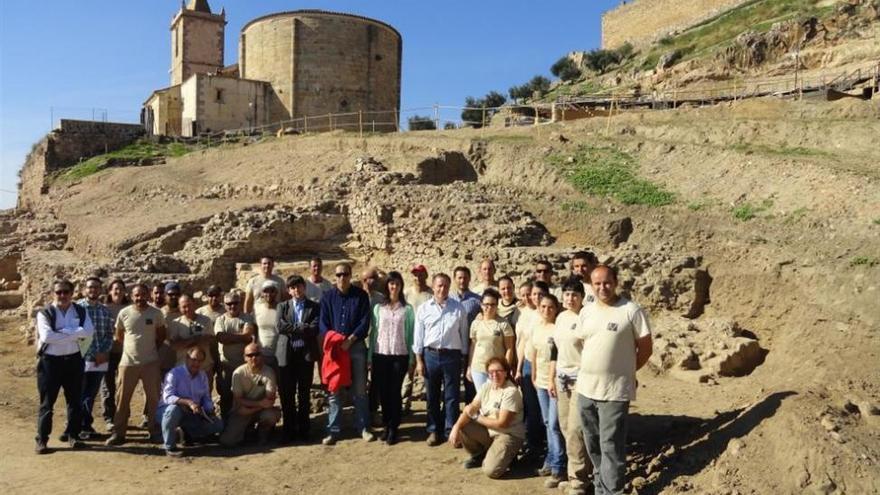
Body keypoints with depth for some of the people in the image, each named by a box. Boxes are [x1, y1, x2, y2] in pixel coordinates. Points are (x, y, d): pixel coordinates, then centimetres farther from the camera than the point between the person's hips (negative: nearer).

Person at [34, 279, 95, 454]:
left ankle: (73, 436, 21)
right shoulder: (45, 313, -5)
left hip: (73, 360, 3)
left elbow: (89, 332, -12)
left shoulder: (80, 312, 4)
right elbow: (47, 336, -21)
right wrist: (75, 334, -17)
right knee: (47, 403, 2)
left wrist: (63, 331, -19)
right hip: (50, 361, -3)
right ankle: (41, 440, 10)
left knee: (75, 400, 9)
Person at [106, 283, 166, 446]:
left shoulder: (156, 313, -3)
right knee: (122, 398, 4)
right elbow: (118, 336, 11)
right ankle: (118, 432, 14)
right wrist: (130, 347, 11)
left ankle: (155, 431, 16)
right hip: (128, 362, 0)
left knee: (154, 397, 5)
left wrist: (152, 348, 7)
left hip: (150, 362, 0)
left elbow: (161, 335, 9)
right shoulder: (124, 313, -2)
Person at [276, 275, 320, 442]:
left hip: (306, 353, -1)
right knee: (286, 394, 4)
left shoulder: (315, 307, 6)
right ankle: (289, 430, 14)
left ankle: (303, 430, 15)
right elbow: (279, 326, -7)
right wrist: (303, 329, -9)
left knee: (304, 394, 6)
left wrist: (292, 330, -10)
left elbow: (314, 328, -9)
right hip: (287, 354, 1)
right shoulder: (283, 306, 10)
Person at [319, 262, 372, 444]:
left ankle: (363, 428, 13)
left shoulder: (361, 295, 1)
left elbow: (365, 322, -4)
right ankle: (333, 430, 10)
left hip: (356, 347, -1)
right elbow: (323, 323, 2)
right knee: (334, 390, 3)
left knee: (359, 389, 4)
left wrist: (350, 340, -14)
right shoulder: (327, 297, 6)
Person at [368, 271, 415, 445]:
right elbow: (373, 332, 6)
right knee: (383, 392, 5)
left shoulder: (407, 309, 1)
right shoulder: (378, 308, 6)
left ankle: (394, 428, 11)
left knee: (395, 392, 0)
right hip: (380, 354, 2)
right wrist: (370, 356, 3)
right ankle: (386, 425, 20)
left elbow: (410, 333, 2)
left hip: (400, 355, -2)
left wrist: (411, 358, 0)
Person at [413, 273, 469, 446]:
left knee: (451, 396, 3)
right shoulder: (424, 309, 4)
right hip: (430, 355, 1)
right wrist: (419, 360, 1)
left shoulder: (458, 308, 1)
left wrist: (463, 358, 4)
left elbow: (463, 334, 5)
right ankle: (434, 431, 21)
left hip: (452, 355, -1)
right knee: (432, 395, 10)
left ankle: (451, 431, 14)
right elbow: (418, 336, 5)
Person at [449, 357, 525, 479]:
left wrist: (476, 417, -13)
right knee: (462, 428, -15)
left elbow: (502, 423, -21)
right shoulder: (486, 386, 1)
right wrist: (456, 426, -24)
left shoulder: (511, 392, -20)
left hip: (508, 434, -6)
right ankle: (479, 455, 11)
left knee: (491, 470, -26)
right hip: (488, 430, 7)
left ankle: (507, 455, 8)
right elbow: (472, 408, -7)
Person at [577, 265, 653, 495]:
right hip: (586, 389, 6)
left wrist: (623, 371, 2)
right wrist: (590, 372, 10)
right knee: (593, 446, 18)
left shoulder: (632, 310, -10)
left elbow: (645, 349, -4)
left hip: (615, 391, -6)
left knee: (611, 447, -3)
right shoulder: (586, 312, 7)